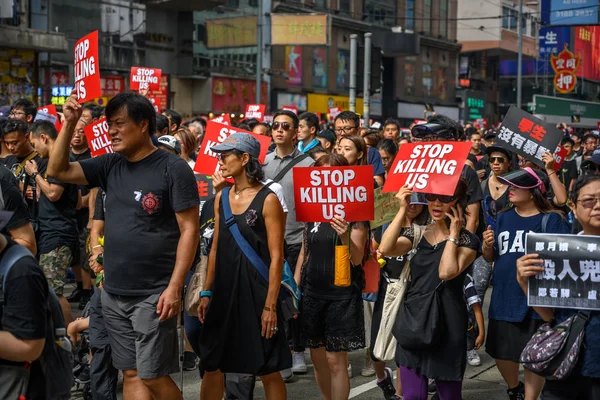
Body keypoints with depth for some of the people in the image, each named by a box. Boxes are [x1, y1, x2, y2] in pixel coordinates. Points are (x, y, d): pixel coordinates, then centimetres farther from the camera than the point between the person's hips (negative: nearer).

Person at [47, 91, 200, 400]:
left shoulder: (173, 168, -9)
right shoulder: (110, 166, 8)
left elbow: (189, 229, -11)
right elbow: (58, 171, 8)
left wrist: (175, 287, -17)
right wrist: (69, 124, -4)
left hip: (154, 294, -6)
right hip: (114, 293, 6)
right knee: (132, 375, 10)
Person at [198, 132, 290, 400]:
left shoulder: (267, 200, -9)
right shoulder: (221, 198, 9)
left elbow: (276, 257, -11)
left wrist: (270, 305, -16)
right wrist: (207, 292, 10)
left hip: (255, 291, -6)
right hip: (223, 291, 6)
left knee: (267, 370, 1)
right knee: (211, 365, 9)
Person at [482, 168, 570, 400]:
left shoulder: (550, 219, -6)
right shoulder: (503, 218, 8)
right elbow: (490, 257, 12)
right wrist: (487, 245, -8)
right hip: (504, 297, 5)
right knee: (501, 352, 15)